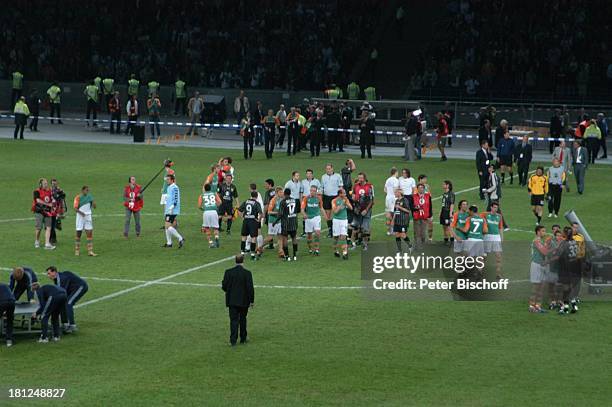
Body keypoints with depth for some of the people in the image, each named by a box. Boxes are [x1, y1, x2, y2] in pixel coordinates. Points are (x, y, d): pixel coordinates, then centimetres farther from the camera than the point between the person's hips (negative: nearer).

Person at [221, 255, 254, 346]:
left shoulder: (228, 272, -7)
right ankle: (243, 338, 25)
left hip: (232, 301, 1)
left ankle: (233, 340, -6)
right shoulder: (247, 273, -11)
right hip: (243, 301, 0)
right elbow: (250, 288, -11)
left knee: (233, 320, 2)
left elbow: (224, 286, -5)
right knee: (243, 320, 16)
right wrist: (252, 301, -1)